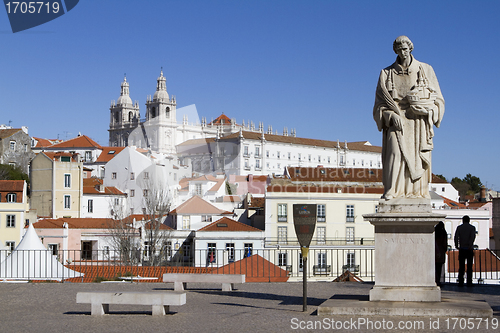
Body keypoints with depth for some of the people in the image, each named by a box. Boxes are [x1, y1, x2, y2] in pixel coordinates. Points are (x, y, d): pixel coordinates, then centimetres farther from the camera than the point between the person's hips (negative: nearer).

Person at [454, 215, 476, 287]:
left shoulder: (459, 227, 7)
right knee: (469, 267, 2)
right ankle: (469, 283, -3)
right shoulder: (472, 227, 3)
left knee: (461, 267, 5)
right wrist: (470, 245, -17)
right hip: (469, 249, -1)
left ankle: (460, 283, 0)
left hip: (461, 249, 1)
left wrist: (457, 246, -1)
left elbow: (456, 237, -6)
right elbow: (473, 236, -13)